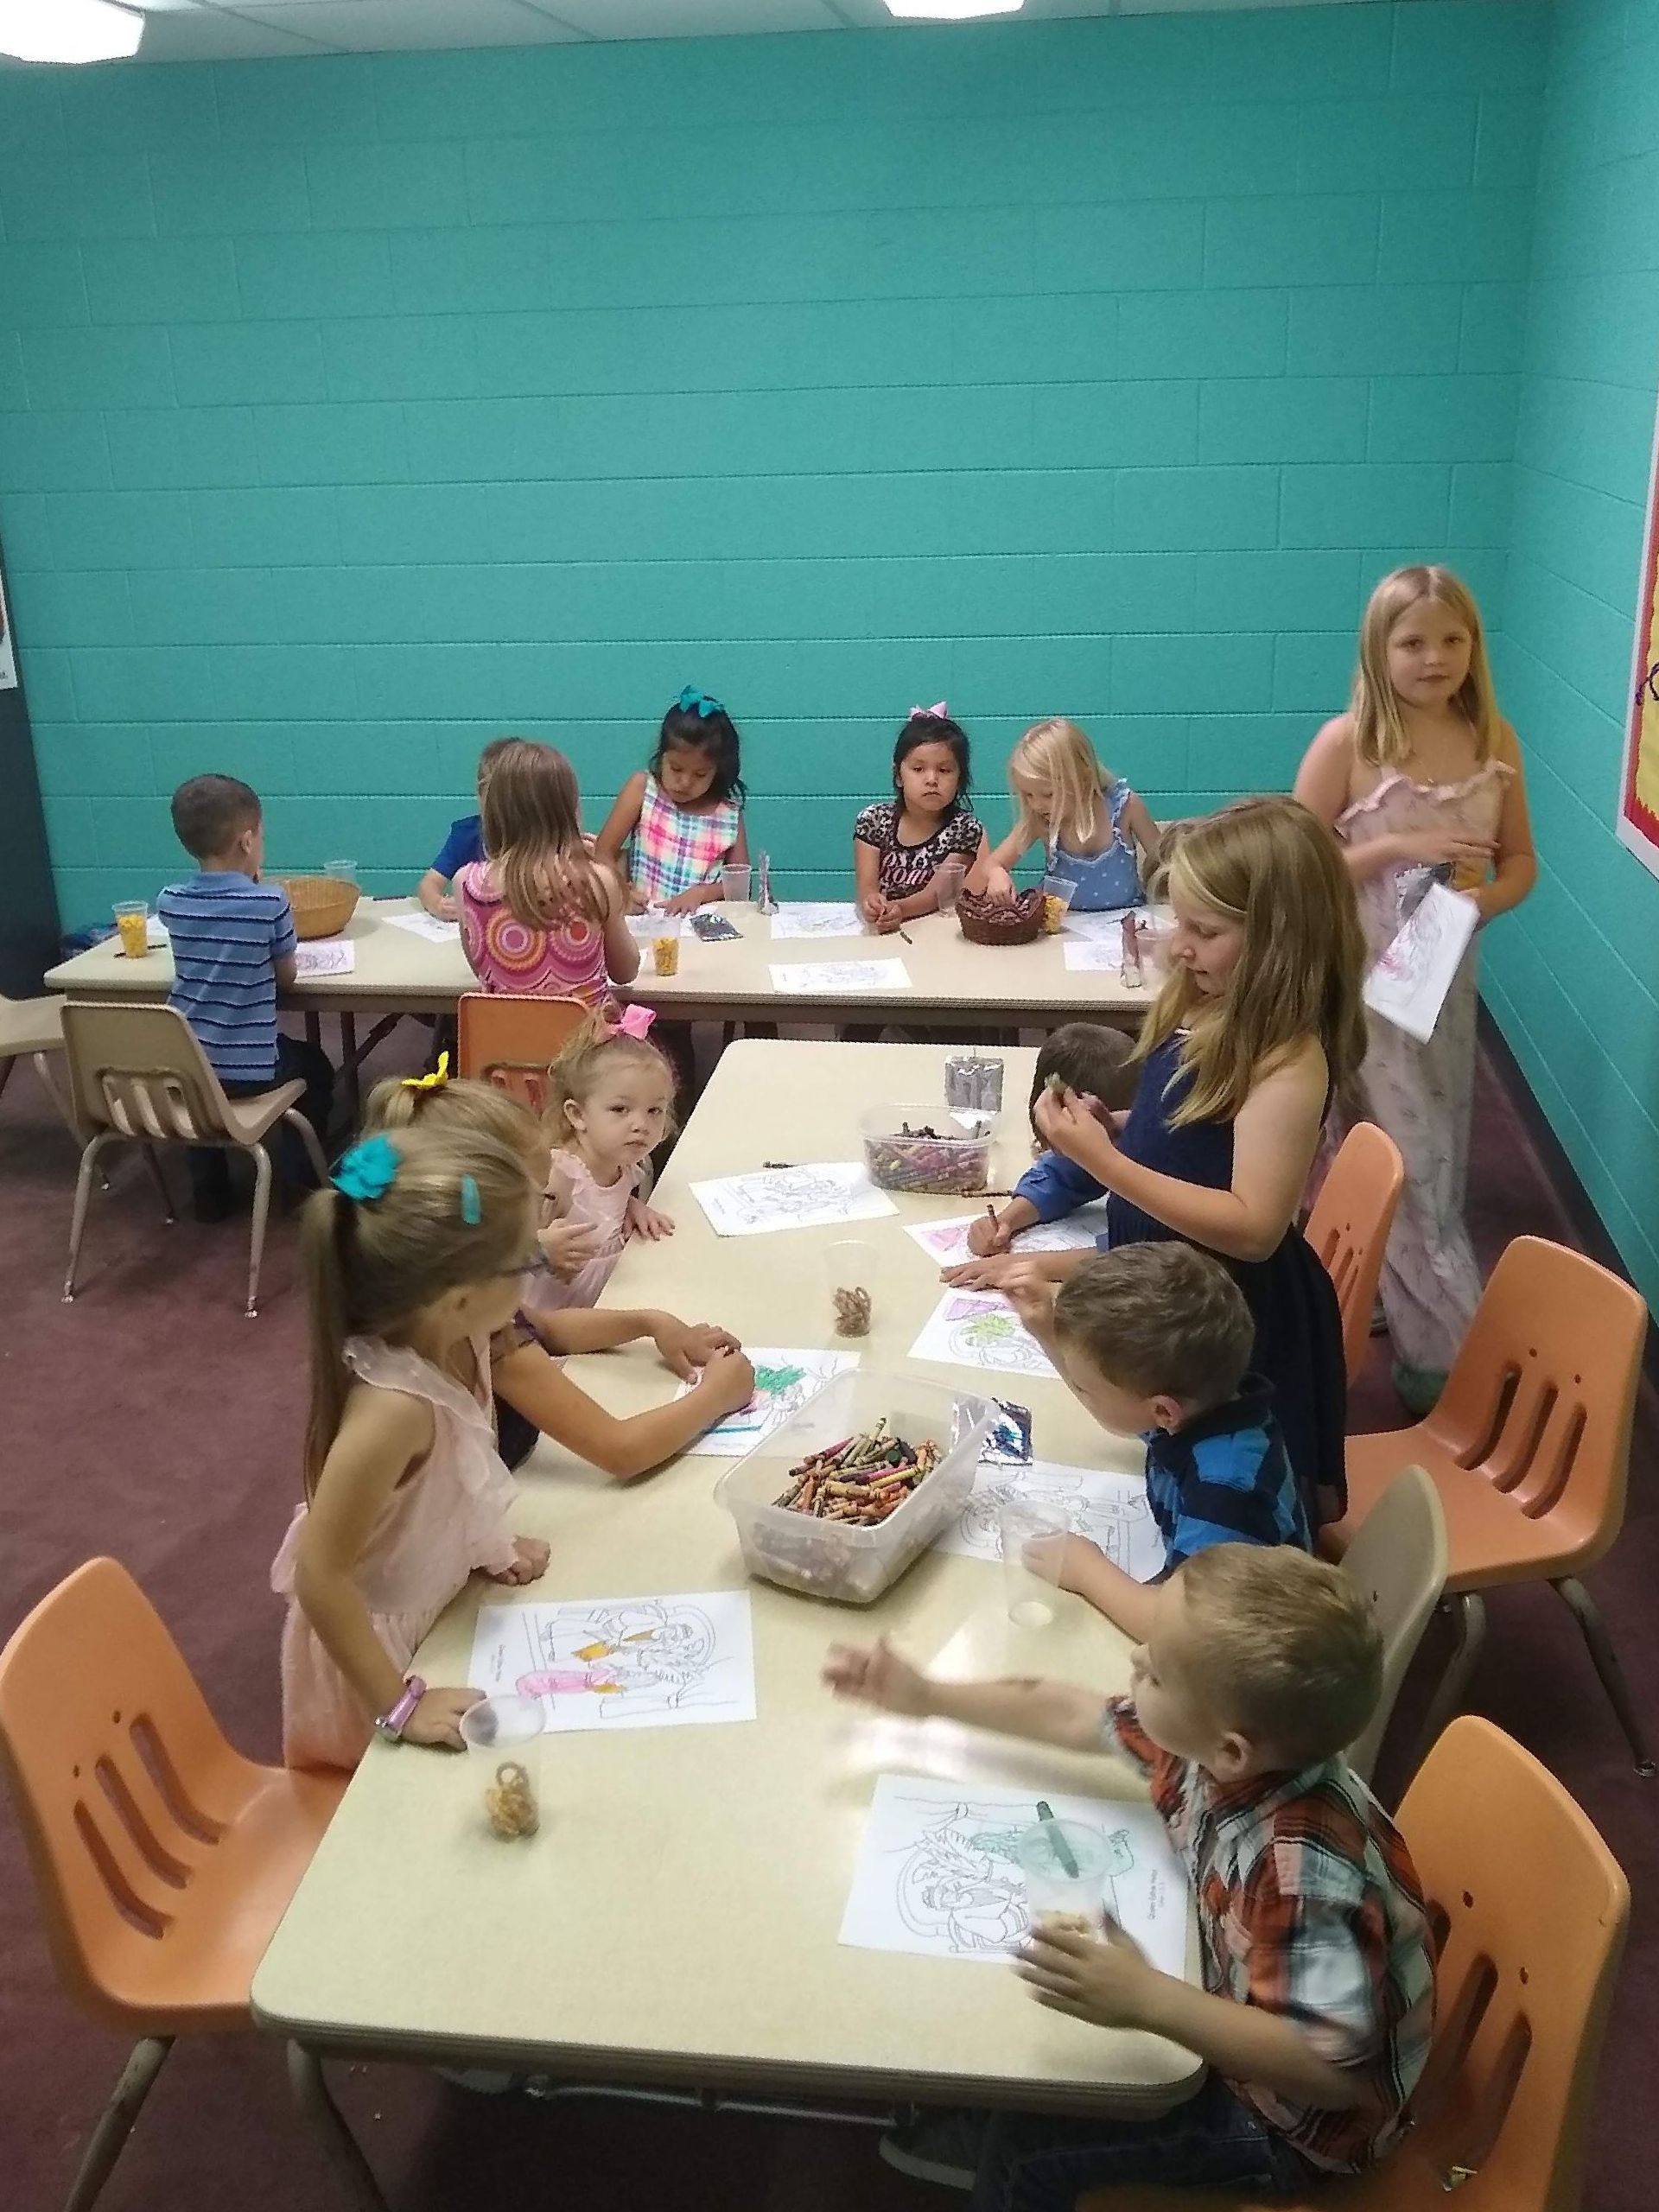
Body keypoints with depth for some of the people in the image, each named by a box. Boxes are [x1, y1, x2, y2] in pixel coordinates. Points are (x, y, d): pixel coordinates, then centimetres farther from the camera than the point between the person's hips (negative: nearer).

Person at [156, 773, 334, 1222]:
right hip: (247, 1070, -4)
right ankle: (304, 1177, 31)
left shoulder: (170, 901, -3)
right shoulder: (271, 901, -16)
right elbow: (286, 976, -2)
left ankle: (209, 1191, 40)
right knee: (313, 1066, 28)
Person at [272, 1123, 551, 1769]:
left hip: (433, 1608, 7)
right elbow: (320, 1577, -32)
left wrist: (493, 1544, 1)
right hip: (378, 1640, -7)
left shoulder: (449, 1343, -18)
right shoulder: (396, 1407, -40)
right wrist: (400, 1706, -26)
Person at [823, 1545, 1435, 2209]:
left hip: (1291, 2118, -7)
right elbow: (1072, 1713, -3)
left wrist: (1149, 2002, -48)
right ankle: (989, 2140, 41)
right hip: (1231, 2006, 7)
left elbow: (1336, 2070, -41)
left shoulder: (1305, 1868, -41)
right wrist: (925, 1696, 2)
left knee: (1026, 2149, -6)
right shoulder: (1233, 1741, -17)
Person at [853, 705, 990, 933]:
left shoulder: (965, 828, -4)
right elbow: (866, 886, -8)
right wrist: (872, 905, -33)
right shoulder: (873, 820, 0)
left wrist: (899, 909, -34)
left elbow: (935, 894, -13)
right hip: (879, 931, 0)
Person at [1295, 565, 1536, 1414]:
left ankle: (1431, 1339, 32)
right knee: (1393, 1165, 4)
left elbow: (1520, 860, 7)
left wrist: (1481, 902, -15)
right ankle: (1445, 1349, 19)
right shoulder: (1347, 742, -13)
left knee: (1433, 1158, 14)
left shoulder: (1493, 740, -1)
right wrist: (1398, 847, -22)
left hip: (1445, 981, 4)